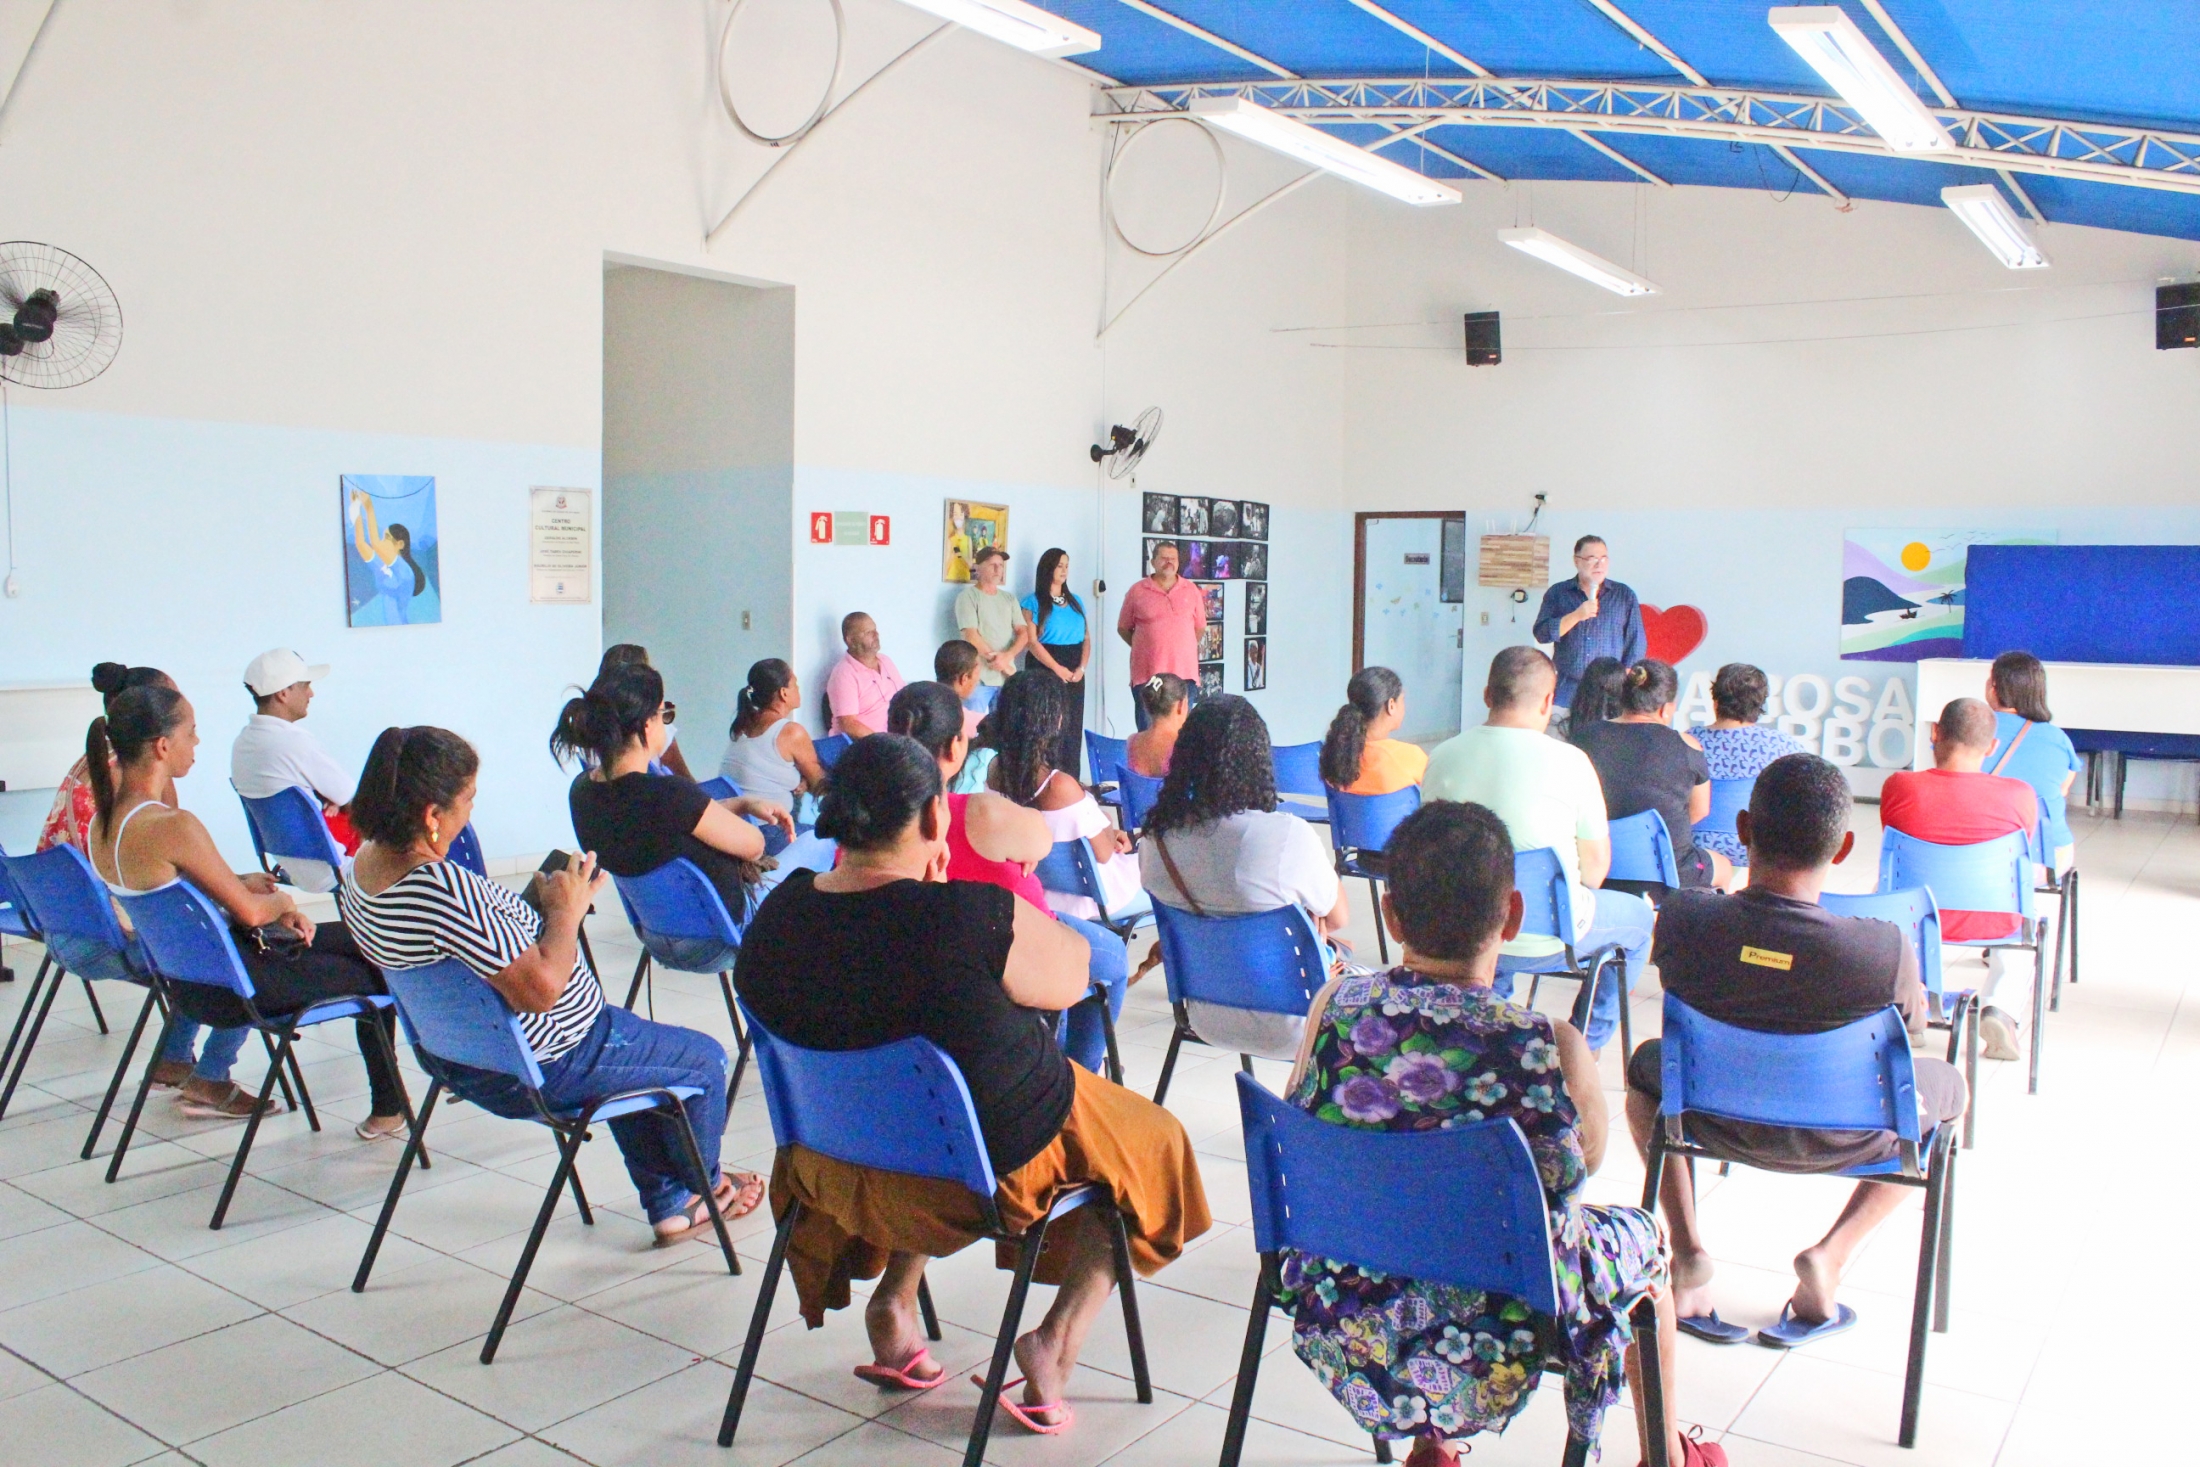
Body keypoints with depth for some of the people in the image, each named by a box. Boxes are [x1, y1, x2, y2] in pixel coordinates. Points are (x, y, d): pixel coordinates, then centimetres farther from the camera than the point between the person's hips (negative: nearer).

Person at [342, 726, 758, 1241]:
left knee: (629, 1042, 33)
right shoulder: (444, 888, -35)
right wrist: (567, 909, -18)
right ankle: (705, 1185, 39)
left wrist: (539, 900, 0)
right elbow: (540, 988, -33)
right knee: (704, 1059, 12)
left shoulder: (362, 866, -4)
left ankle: (670, 1203, 38)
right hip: (537, 1071, -10)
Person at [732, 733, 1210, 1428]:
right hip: (998, 1160, -5)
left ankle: (892, 1304, 24)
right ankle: (1056, 1338, 10)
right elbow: (1072, 974, -11)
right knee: (1150, 1138, 20)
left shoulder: (775, 918, -13)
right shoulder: (979, 917, -30)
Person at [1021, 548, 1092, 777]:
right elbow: (1032, 641, -9)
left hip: (1074, 672, 5)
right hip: (1046, 669, -5)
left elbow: (1086, 637, 13)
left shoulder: (1075, 601, 16)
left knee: (1073, 727, 3)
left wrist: (1082, 667, -3)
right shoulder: (1033, 602, -1)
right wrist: (1057, 668, -14)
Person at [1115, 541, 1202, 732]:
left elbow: (1200, 626, 15)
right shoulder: (1137, 591, 2)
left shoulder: (1191, 590, 8)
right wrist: (1143, 648, 5)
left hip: (1185, 672, 1)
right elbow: (1123, 628, 9)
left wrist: (1183, 649, 9)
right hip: (1147, 673, -1)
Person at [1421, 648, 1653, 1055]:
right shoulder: (1568, 760, -18)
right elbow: (1594, 868, -12)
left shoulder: (1442, 756, -7)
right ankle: (1585, 1044, 37)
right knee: (1638, 916, 26)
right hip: (1547, 934, -4)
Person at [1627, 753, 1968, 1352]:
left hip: (1715, 1121, 2)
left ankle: (1687, 1248, 17)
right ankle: (1832, 1253, 12)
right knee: (1949, 1085, 29)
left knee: (1645, 1062, 34)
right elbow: (1913, 1027, -6)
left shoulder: (1682, 917, -23)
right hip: (1838, 1138, -1)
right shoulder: (1884, 949, -29)